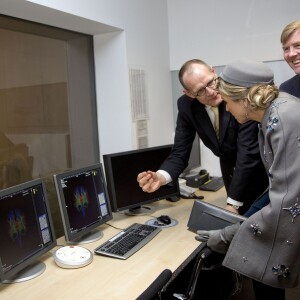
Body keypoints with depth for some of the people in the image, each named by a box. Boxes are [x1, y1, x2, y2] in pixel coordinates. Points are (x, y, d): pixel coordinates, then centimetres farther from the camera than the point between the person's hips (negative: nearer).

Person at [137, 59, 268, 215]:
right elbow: (180, 153, -14)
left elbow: (248, 152, -32)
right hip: (230, 168, 4)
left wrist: (233, 203, -33)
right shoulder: (186, 105, -16)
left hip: (259, 166, -3)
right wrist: (161, 176, -36)